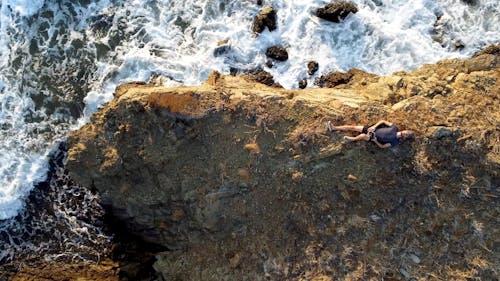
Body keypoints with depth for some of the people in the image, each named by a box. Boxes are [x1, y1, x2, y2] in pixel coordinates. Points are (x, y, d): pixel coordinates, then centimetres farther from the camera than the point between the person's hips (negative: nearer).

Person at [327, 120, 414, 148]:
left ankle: (352, 139, -8)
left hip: (374, 138, -5)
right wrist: (374, 126, -10)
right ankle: (333, 128, 3)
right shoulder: (395, 128, 0)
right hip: (373, 129, 5)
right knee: (353, 127, -4)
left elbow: (382, 146, -13)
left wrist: (374, 140, -25)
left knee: (362, 136, -39)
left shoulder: (395, 141, -12)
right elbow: (383, 121, 3)